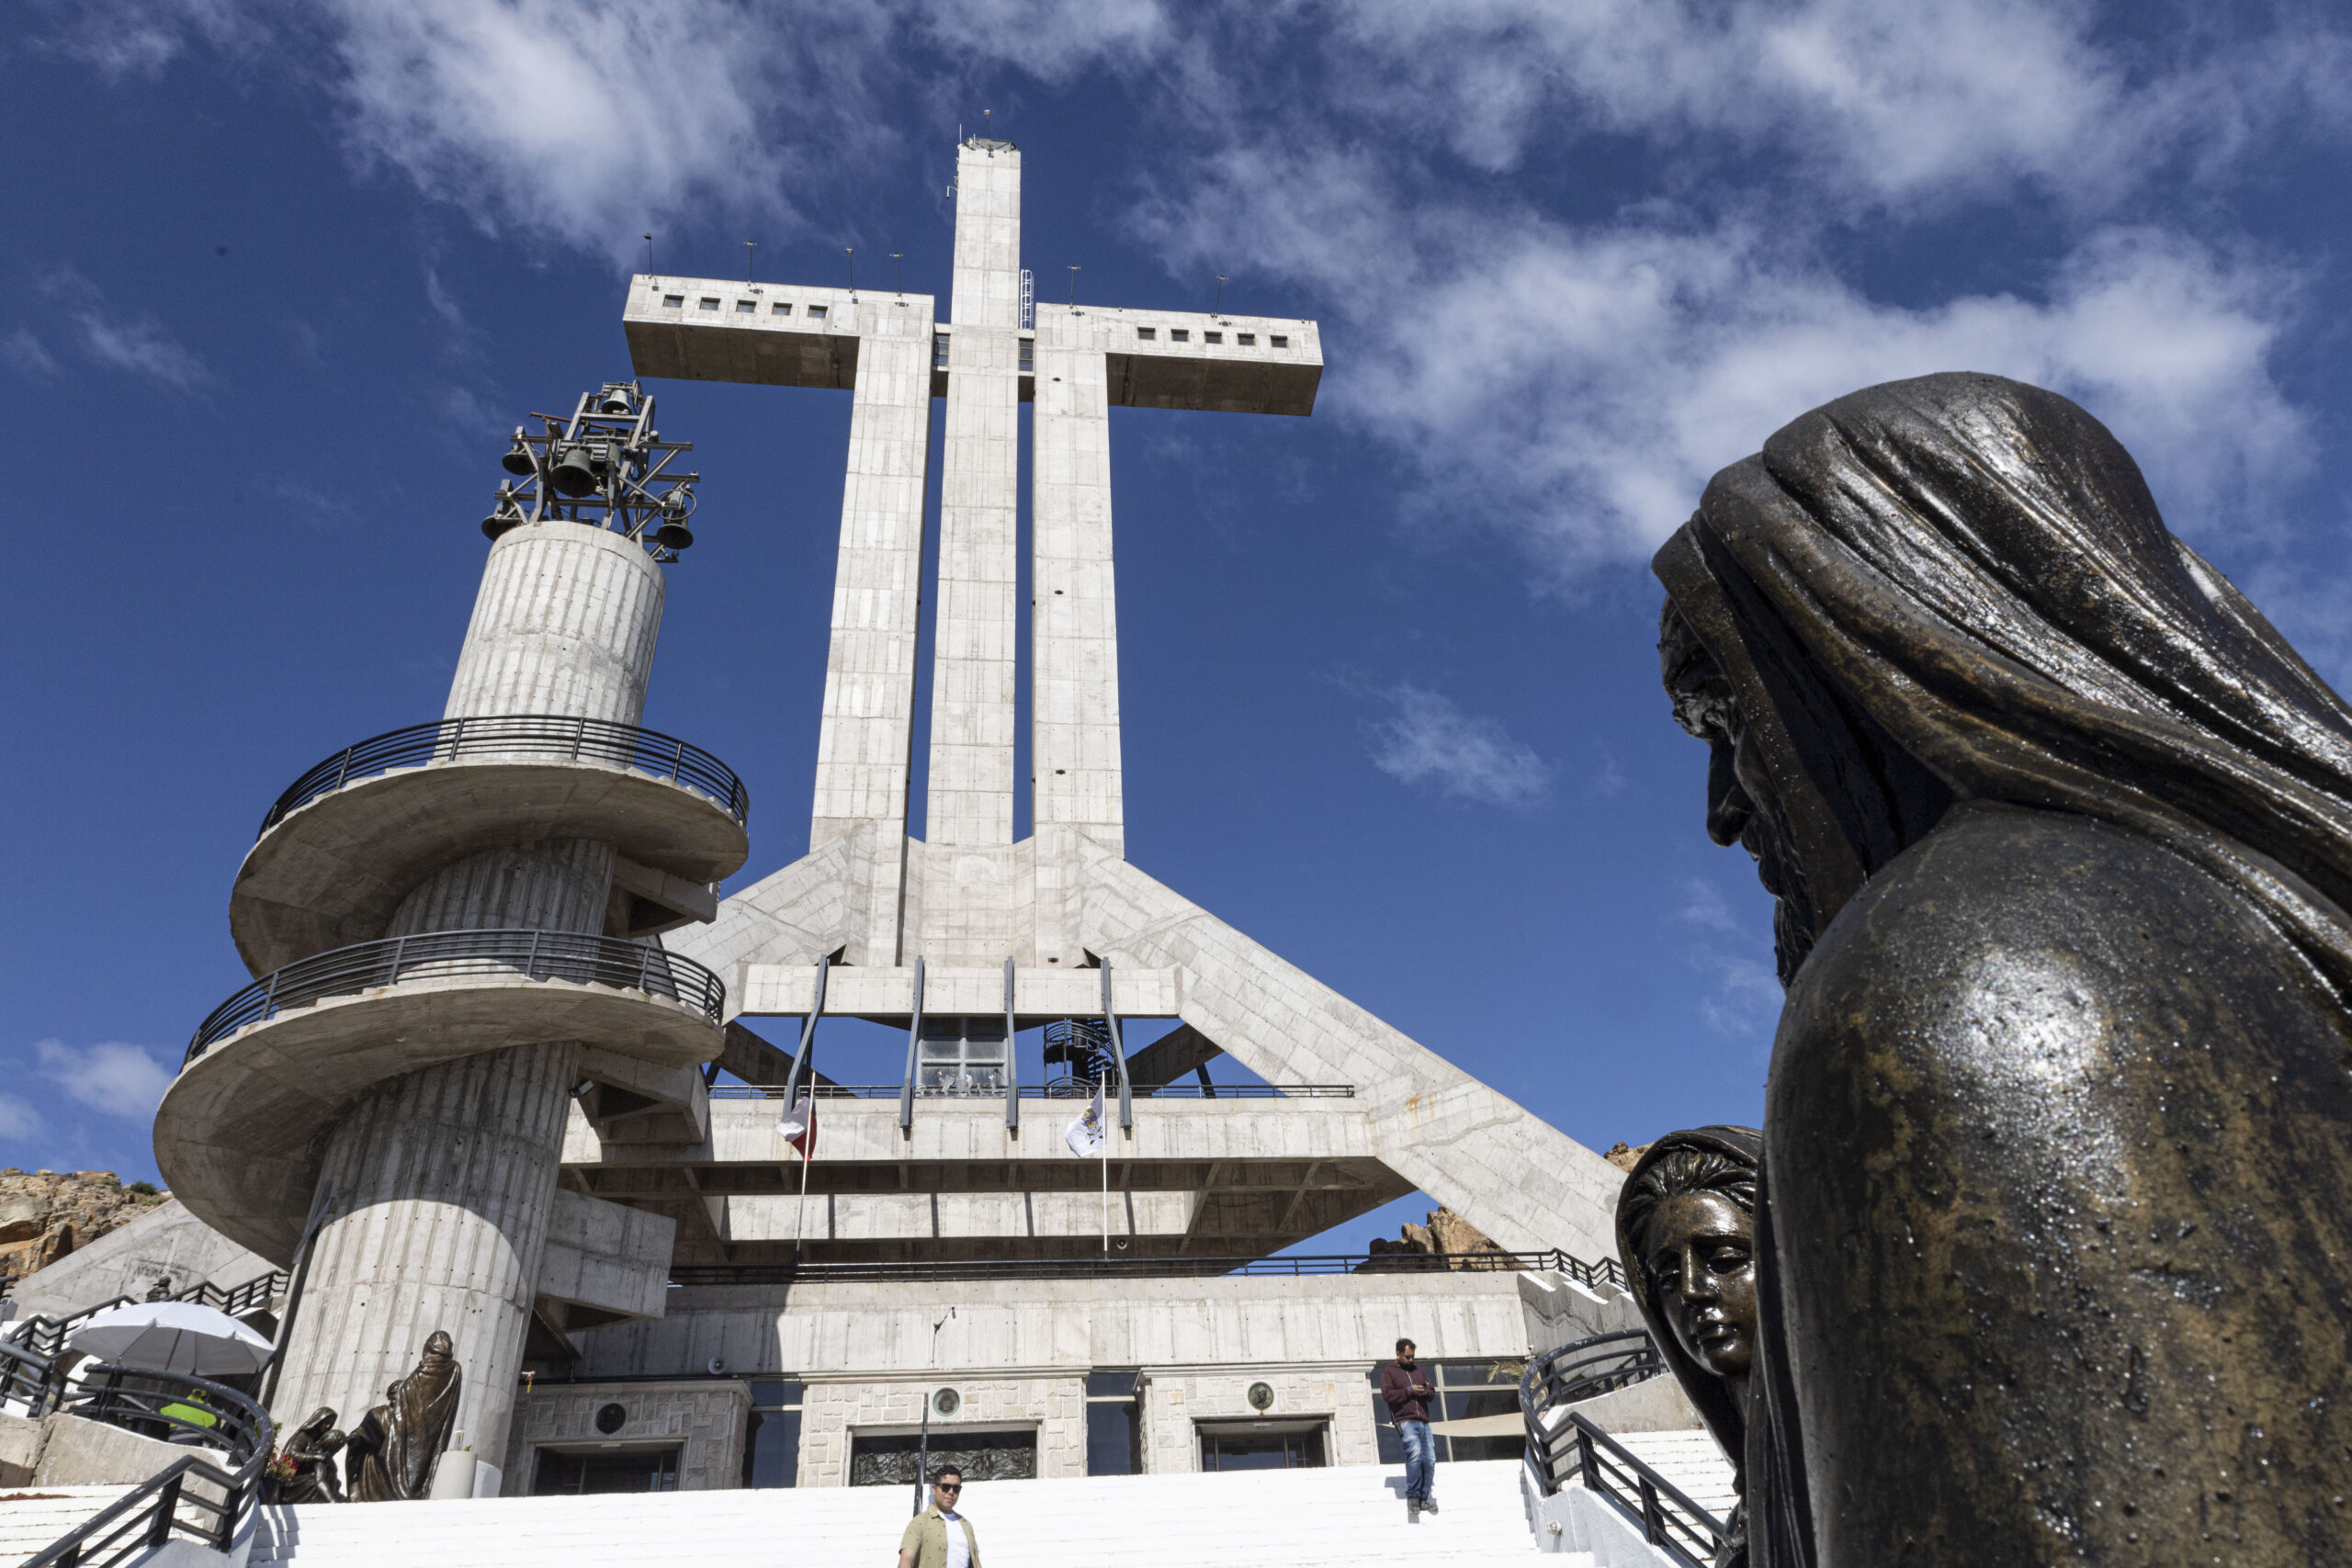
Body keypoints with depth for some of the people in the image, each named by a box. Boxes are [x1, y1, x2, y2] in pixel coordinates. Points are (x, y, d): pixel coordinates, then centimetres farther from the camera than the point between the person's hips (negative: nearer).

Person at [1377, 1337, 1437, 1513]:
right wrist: (1409, 1391, -12)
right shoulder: (1388, 1371, 6)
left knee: (1430, 1459, -3)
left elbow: (1432, 1394, 21)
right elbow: (1386, 1394, -8)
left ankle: (1424, 1499, 7)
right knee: (1415, 1453, -25)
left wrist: (1426, 1392, -3)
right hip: (1405, 1421, -6)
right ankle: (1412, 1496, -17)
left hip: (1423, 1422, 6)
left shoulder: (1418, 1370, 22)